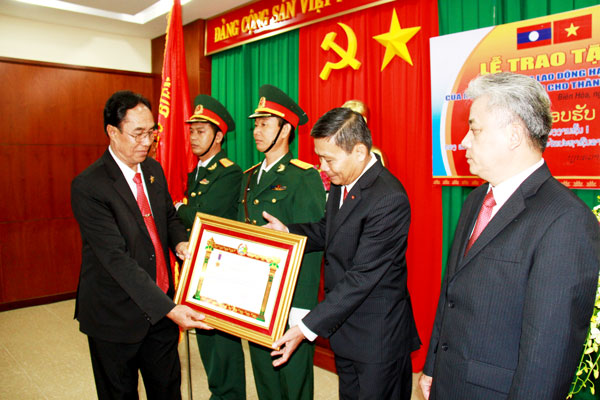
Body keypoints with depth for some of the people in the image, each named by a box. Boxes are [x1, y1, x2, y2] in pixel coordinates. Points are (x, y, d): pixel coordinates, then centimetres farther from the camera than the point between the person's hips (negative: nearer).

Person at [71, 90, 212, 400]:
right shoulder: (88, 186, -20)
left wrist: (180, 241, -7)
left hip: (161, 306, 6)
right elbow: (117, 259, -25)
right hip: (116, 316, -6)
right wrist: (168, 308, -29)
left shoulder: (153, 169, 2)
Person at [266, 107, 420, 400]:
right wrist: (286, 231, -3)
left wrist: (308, 328, -26)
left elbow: (362, 277, -28)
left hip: (378, 337, -8)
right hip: (343, 327, 8)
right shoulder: (342, 182, 1)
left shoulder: (388, 200, -28)